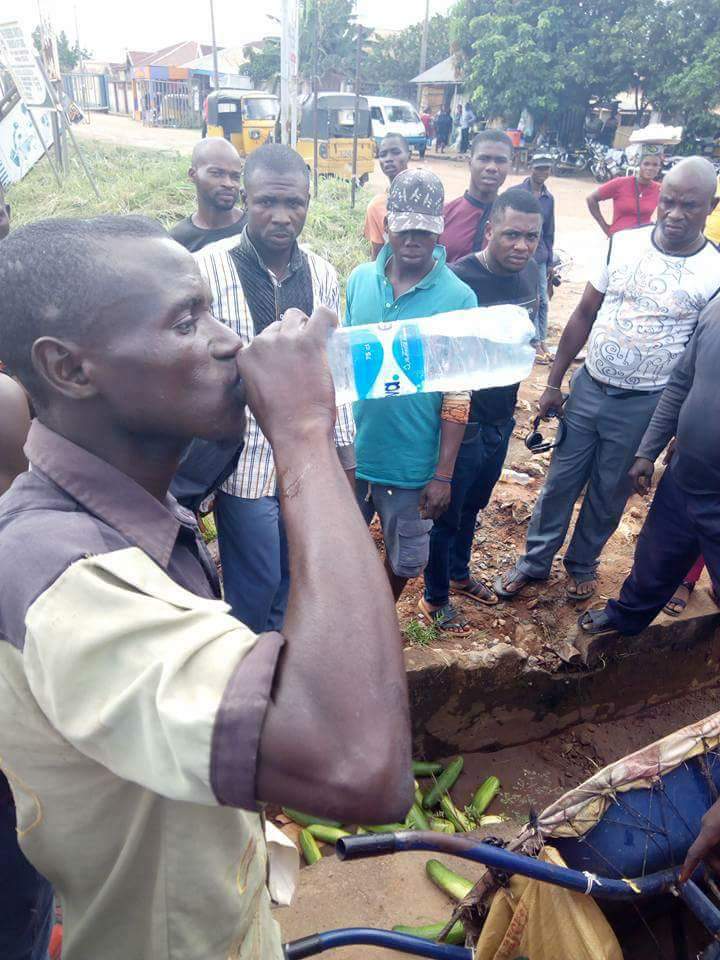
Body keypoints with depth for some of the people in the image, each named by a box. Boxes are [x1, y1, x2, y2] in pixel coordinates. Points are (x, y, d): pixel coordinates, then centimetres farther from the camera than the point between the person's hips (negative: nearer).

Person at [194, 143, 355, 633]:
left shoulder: (323, 275, 3)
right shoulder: (207, 269, -13)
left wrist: (345, 446, 11)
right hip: (245, 460, -5)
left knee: (295, 575, 18)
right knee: (255, 584, 8)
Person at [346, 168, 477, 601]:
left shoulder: (458, 298, -12)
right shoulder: (360, 279, -2)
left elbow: (458, 396, -10)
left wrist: (443, 473, -11)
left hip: (411, 464, -2)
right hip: (350, 452, 3)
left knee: (403, 558, 17)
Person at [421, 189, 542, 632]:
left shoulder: (530, 271, 1)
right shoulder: (458, 280, -24)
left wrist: (510, 397, 17)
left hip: (502, 418, 7)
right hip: (463, 423, -7)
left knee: (473, 506, 25)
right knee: (446, 515, 11)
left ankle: (459, 574, 49)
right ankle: (435, 599, 33)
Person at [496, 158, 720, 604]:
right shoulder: (624, 244, -3)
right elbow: (584, 315, 4)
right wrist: (553, 383, 5)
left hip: (644, 405, -2)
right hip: (588, 388, 2)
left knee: (610, 494, 14)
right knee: (560, 481, 12)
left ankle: (583, 564, 38)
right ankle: (535, 562, 31)